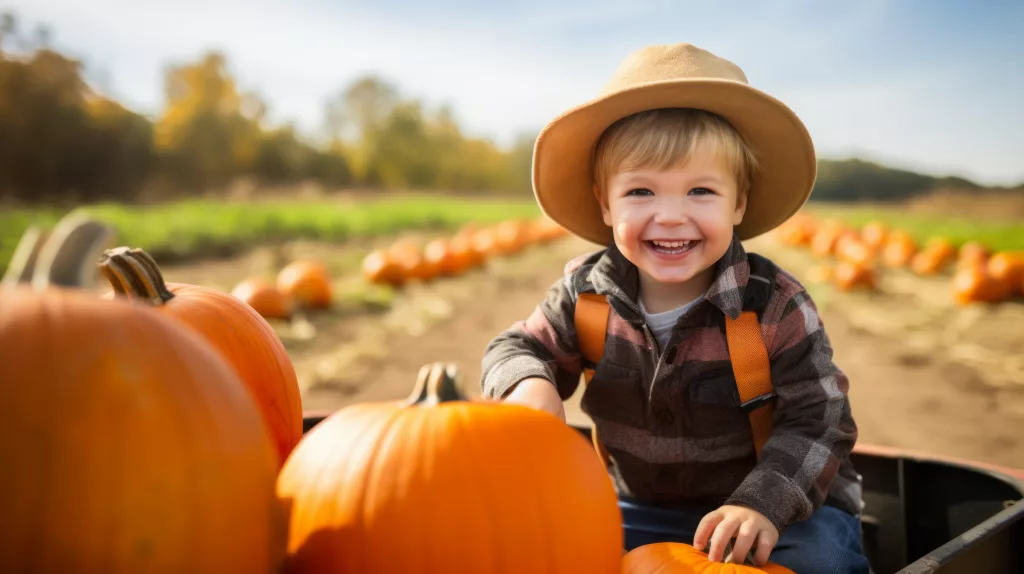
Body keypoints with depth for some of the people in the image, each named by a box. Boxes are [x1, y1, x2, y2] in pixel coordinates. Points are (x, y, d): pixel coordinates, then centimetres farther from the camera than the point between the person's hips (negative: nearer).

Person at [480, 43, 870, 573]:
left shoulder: (776, 309, -19)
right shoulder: (586, 293, -11)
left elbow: (817, 424, -18)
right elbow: (519, 348, 1)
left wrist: (763, 503, -34)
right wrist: (528, 383, -24)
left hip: (788, 504, -3)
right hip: (641, 504, 3)